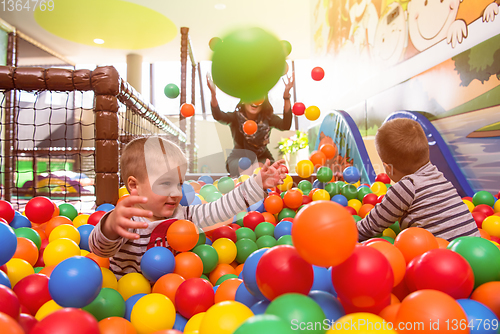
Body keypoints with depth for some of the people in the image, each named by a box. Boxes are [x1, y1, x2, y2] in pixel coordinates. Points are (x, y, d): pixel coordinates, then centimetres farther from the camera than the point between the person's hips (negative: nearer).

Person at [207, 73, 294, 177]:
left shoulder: (267, 118, -9)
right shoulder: (236, 117, -11)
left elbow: (285, 126, -28)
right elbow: (218, 116, -31)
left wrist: (286, 96, -39)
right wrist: (213, 94, -50)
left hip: (262, 157, 2)